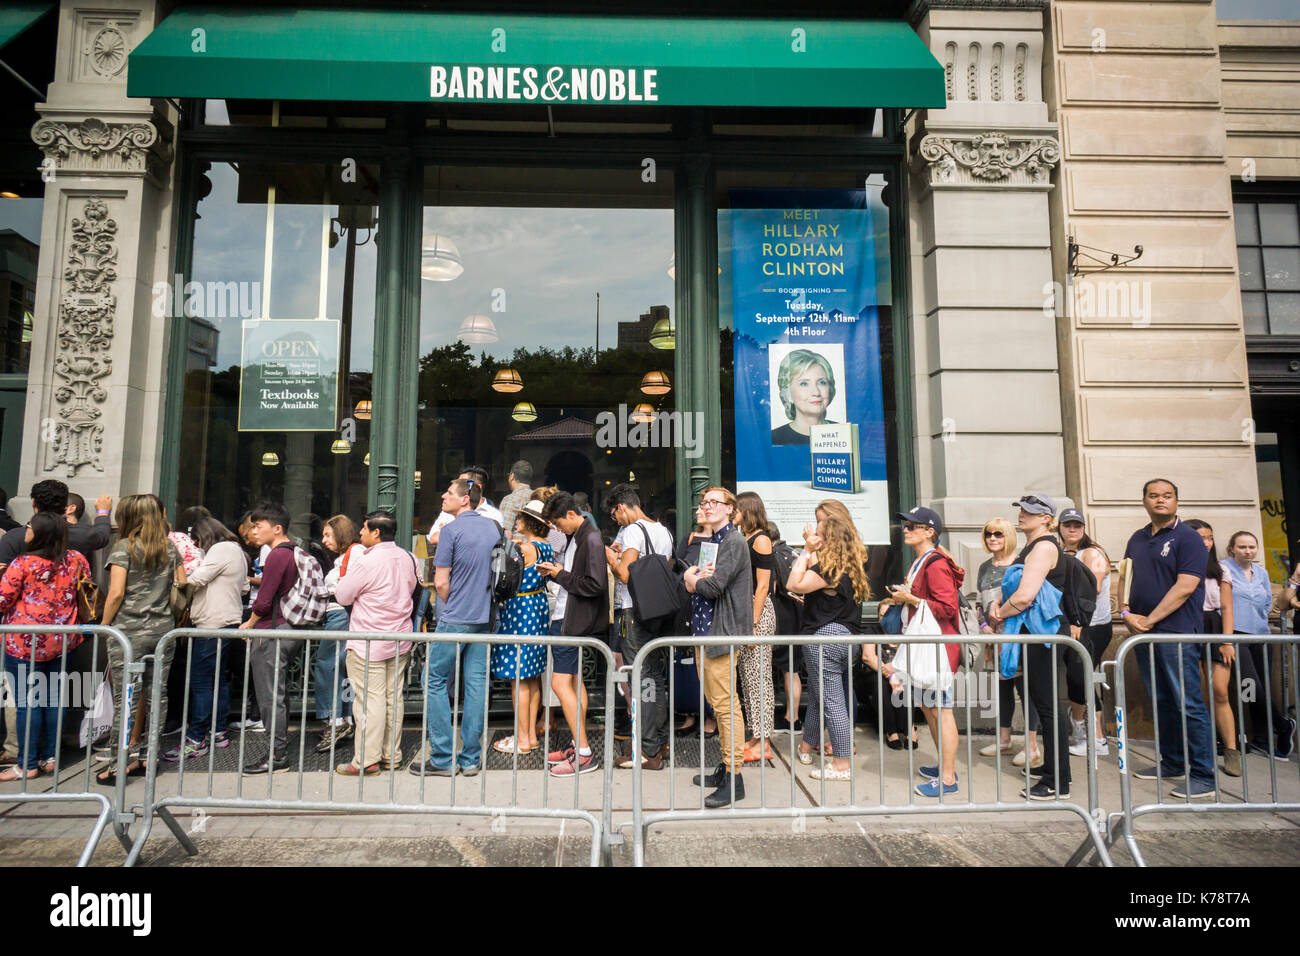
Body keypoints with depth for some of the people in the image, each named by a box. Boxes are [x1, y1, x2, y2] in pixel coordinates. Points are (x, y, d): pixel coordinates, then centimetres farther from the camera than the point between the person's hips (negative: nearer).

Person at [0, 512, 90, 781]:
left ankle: (27, 765, 10)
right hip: (60, 642, 5)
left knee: (27, 703, 3)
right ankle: (50, 758, 21)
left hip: (24, 643, -5)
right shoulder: (76, 560, -1)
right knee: (54, 699, 13)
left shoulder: (22, 564, -16)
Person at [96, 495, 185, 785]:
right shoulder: (170, 548, 9)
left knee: (127, 696, -1)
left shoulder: (124, 547, -5)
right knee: (156, 694, 8)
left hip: (129, 631, -4)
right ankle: (148, 758, 17)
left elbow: (116, 593, -10)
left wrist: (104, 625, 0)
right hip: (163, 630, 5)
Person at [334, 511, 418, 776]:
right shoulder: (408, 559, 5)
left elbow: (343, 596, -7)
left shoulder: (366, 562, -16)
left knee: (370, 700, -1)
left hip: (369, 645, -7)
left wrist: (342, 581, 13)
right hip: (400, 641, 7)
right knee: (393, 697, 12)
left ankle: (367, 761, 5)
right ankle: (392, 756, 21)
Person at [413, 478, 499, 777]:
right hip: (485, 618, 6)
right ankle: (471, 758, 14)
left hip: (455, 620, -6)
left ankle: (443, 759, 6)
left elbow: (441, 583, -11)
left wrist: (451, 609, 6)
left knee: (434, 681, 5)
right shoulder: (493, 527, 9)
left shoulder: (451, 530, -10)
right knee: (476, 684, 8)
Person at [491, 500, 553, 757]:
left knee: (518, 678, -1)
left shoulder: (525, 548, -17)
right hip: (539, 608, 9)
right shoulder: (546, 547, 7)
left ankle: (522, 740, 7)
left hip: (520, 610, -9)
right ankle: (531, 734, 22)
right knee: (532, 677, 14)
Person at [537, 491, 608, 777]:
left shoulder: (591, 539, -17)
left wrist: (561, 576, -14)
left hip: (577, 621, -10)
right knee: (574, 681, 15)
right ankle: (578, 745, 25)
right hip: (566, 616, 10)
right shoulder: (576, 537, 13)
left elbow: (595, 584, -24)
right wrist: (555, 571, 1)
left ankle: (584, 755, -2)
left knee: (561, 683, -8)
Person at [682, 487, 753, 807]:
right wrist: (695, 577, -9)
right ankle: (726, 766, 26)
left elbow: (714, 586, -20)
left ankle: (733, 780, 0)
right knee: (716, 702, 15)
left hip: (721, 631, -10)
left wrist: (694, 579, -1)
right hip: (703, 629, 10)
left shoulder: (734, 541, -11)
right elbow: (686, 583, 13)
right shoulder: (709, 541, 19)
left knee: (726, 705, -6)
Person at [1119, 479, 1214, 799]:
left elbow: (1184, 587, -13)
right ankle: (1171, 764, 25)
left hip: (1177, 633, -6)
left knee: (1188, 704, -4)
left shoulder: (1188, 538, -4)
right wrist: (1126, 613, 0)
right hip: (1143, 632, 7)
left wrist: (1150, 620, -14)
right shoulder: (1137, 539, 16)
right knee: (1162, 703, 14)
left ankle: (1203, 776, 3)